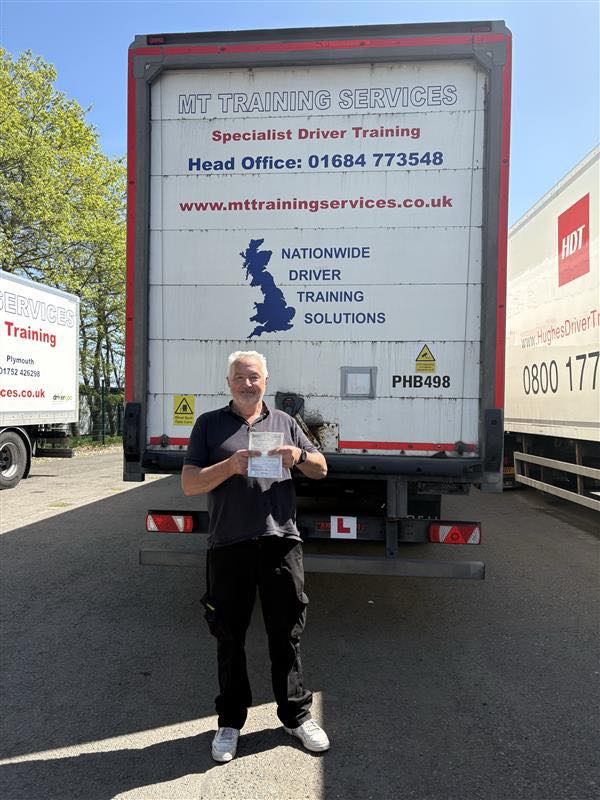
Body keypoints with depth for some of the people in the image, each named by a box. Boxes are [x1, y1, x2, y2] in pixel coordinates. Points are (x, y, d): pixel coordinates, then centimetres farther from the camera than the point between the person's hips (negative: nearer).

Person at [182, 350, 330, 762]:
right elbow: (189, 483, 1)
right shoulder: (210, 423, 7)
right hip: (229, 546, -1)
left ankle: (297, 714, 31)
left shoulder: (284, 422, 13)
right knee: (230, 638, 12)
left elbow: (321, 469, 16)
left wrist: (299, 455, -7)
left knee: (286, 634, 12)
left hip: (281, 542, 1)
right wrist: (230, 466, -16)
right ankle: (230, 722, 31)